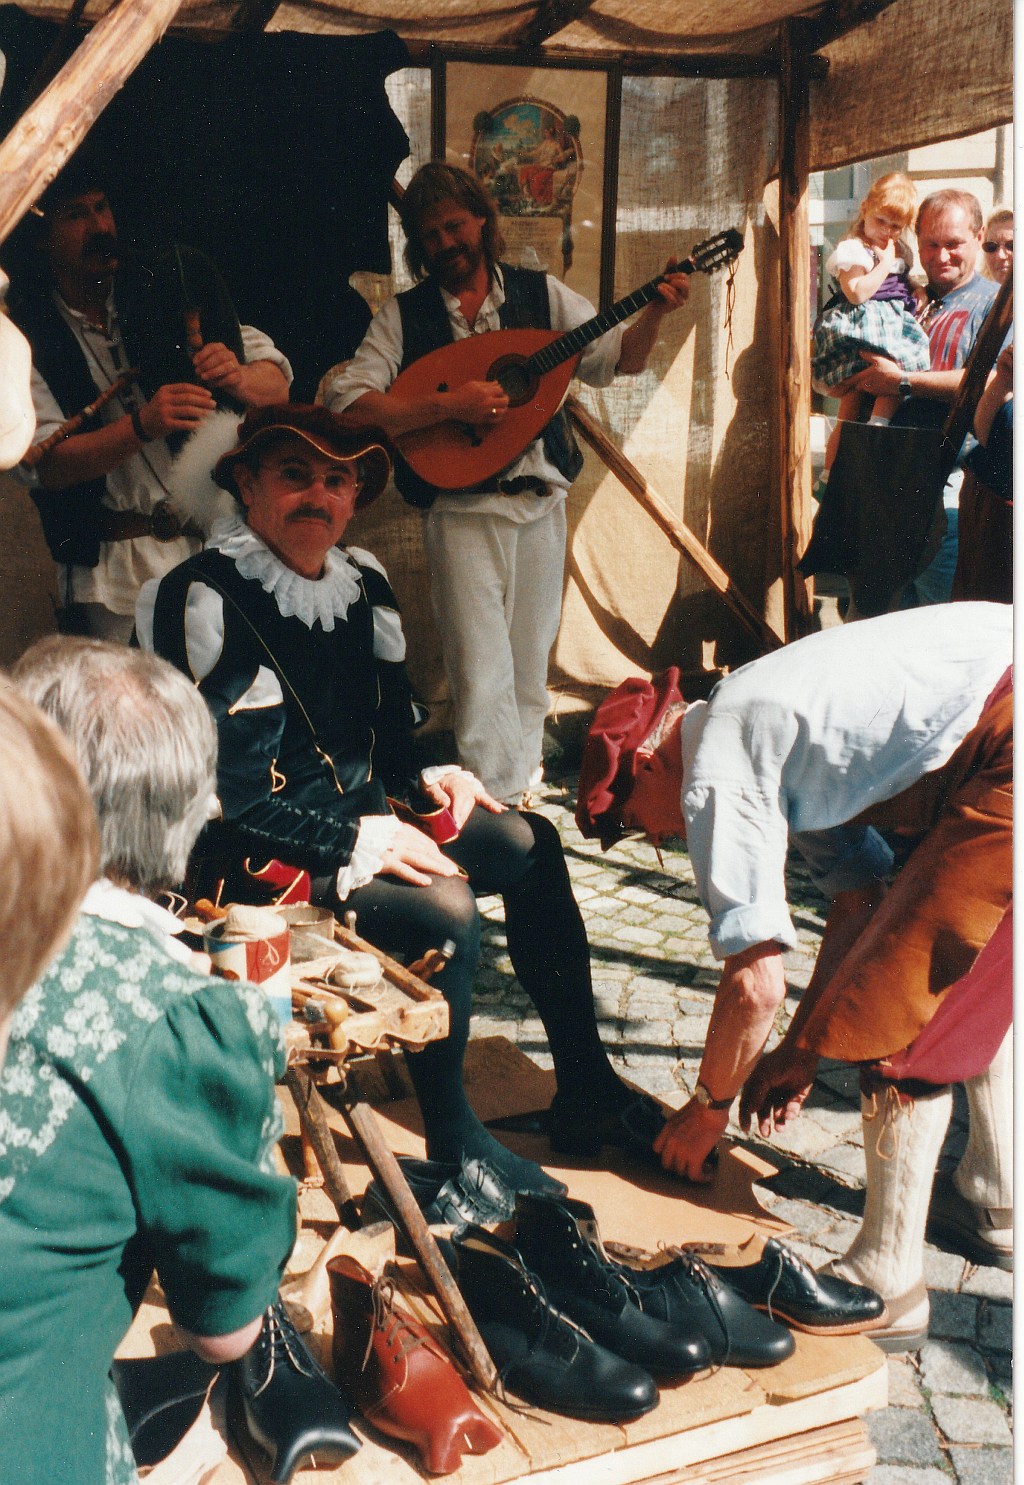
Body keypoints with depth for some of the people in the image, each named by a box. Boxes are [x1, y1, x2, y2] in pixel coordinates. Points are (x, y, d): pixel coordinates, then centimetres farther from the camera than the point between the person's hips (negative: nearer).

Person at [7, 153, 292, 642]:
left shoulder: (171, 287, 8)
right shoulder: (23, 336, 0)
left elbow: (276, 380, 7)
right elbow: (43, 463, -12)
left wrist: (238, 378, -16)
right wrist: (142, 426, -26)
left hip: (223, 543, 2)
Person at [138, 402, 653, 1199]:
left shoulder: (361, 583, 6)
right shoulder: (208, 600, -19)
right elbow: (224, 795, -22)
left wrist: (424, 782, -1)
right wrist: (360, 841, -22)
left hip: (357, 812, 9)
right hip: (256, 855, -9)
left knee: (528, 841, 6)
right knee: (446, 909, -27)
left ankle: (585, 1087, 14)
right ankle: (454, 1147, -5)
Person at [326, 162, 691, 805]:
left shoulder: (541, 293, 8)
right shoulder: (404, 316, 2)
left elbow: (620, 359, 9)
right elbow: (347, 403, -9)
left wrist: (657, 310, -11)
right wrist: (448, 406, -18)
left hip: (542, 503, 3)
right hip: (462, 510, -3)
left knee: (530, 664, 12)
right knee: (481, 672, -8)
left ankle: (522, 775, 28)